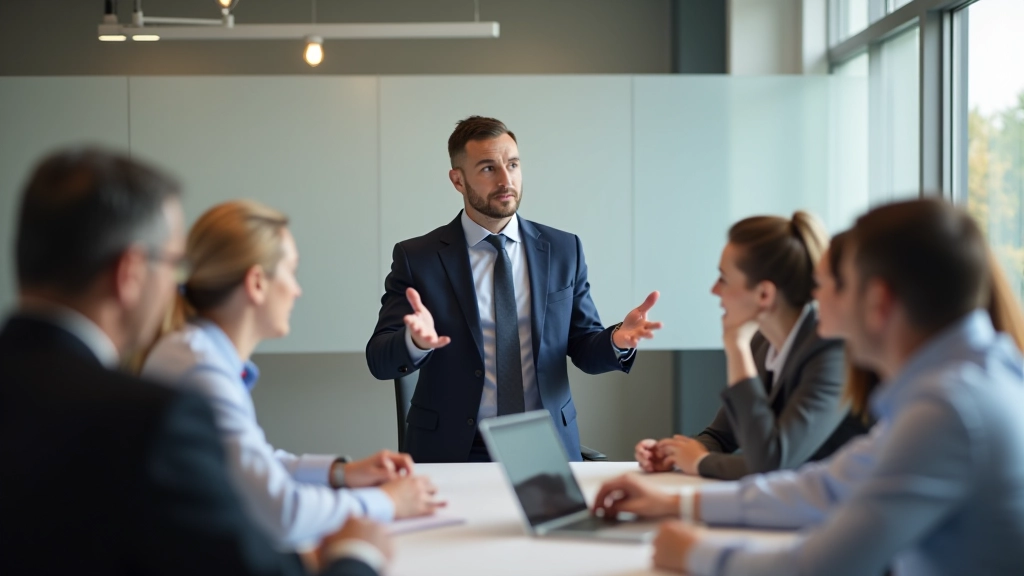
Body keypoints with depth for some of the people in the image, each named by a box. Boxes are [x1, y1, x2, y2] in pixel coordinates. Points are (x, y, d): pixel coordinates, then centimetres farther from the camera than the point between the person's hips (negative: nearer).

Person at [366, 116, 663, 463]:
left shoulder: (563, 250, 8)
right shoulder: (416, 258, 1)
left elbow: (584, 349, 11)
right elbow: (380, 359, -4)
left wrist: (617, 340, -12)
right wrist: (416, 341, -27)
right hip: (454, 453, -2)